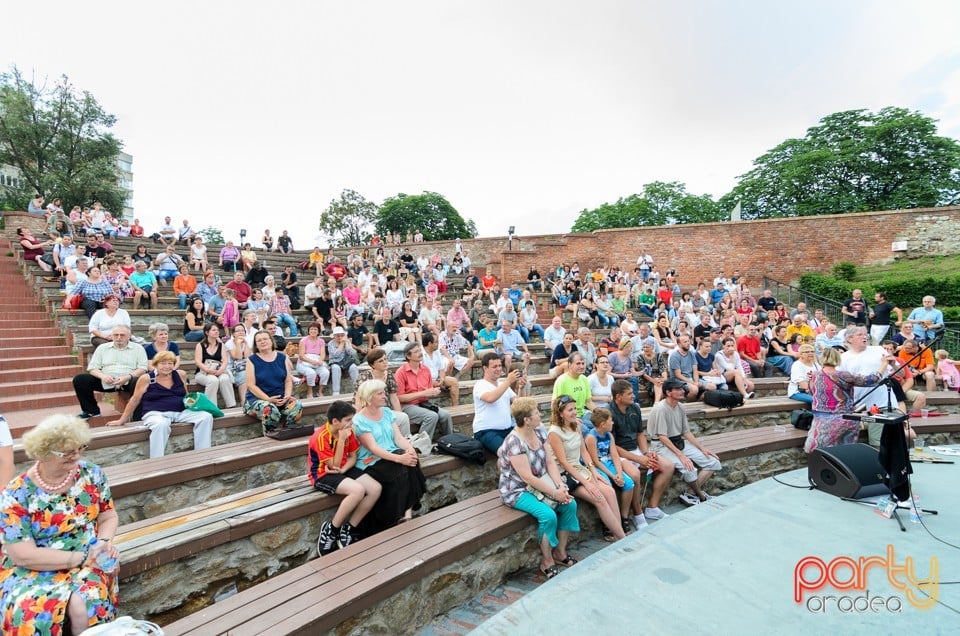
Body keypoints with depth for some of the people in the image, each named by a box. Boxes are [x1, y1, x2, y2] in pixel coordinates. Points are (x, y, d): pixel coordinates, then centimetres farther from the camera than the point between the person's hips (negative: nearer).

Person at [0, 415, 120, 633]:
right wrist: (80, 557, -20)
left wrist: (104, 542, -16)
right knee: (33, 614, -31)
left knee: (83, 608, -29)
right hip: (33, 571, -1)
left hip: (88, 563, 1)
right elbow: (22, 555, -15)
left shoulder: (91, 474, -4)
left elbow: (109, 517, 5)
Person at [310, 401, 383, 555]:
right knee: (357, 490, -32)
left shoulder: (348, 431, -4)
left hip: (343, 470, 7)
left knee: (375, 489, -13)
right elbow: (334, 465, -22)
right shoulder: (321, 437, -24)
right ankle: (330, 530, -11)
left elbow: (352, 457, 5)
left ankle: (348, 530, -2)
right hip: (323, 474, -7)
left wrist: (343, 470, -17)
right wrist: (342, 440, -28)